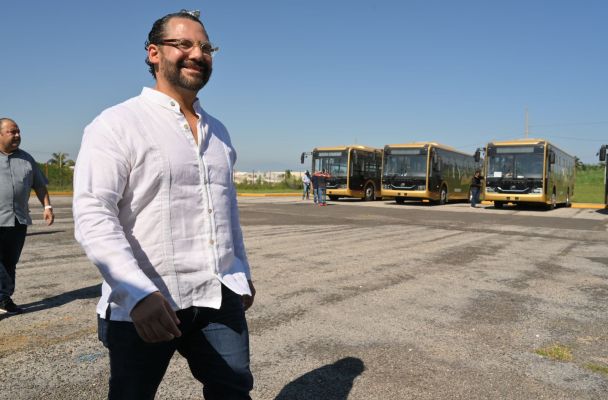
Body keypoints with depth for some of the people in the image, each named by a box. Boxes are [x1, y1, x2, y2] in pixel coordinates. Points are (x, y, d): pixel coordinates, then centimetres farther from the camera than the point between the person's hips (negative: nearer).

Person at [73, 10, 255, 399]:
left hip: (221, 298, 5)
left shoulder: (217, 131, 13)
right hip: (144, 304, -4)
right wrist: (138, 294, -28)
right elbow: (93, 216, -17)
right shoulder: (117, 124, -7)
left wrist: (243, 273, 23)